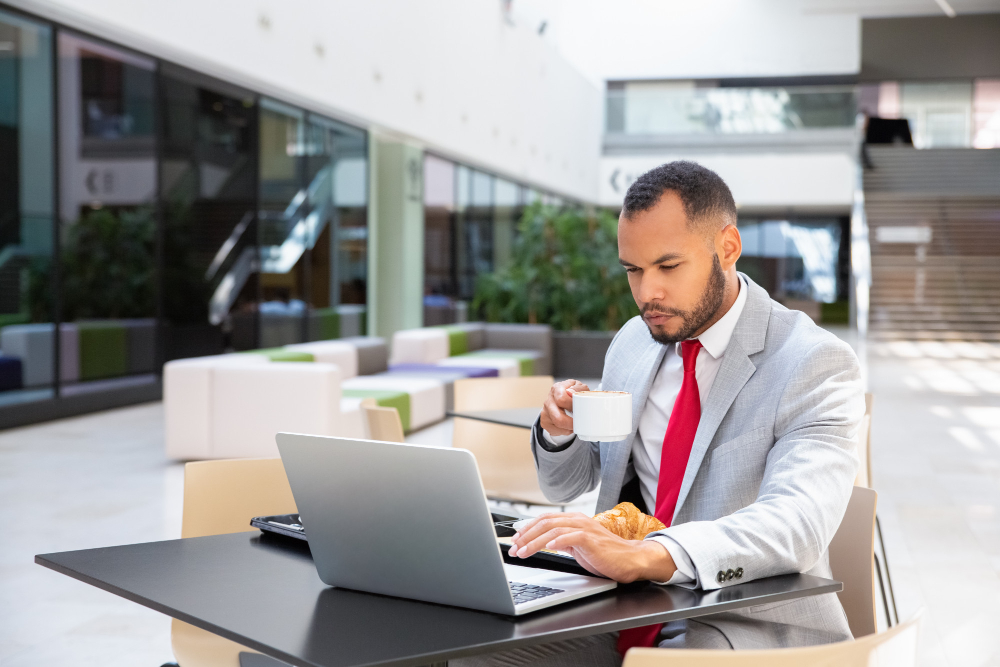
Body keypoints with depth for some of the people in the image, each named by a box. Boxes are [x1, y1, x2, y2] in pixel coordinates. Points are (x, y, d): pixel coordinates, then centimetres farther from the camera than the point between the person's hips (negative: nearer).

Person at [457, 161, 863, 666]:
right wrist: (558, 431, -7)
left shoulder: (814, 365, -12)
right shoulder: (633, 342, 8)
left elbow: (796, 524, -28)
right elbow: (566, 486, 17)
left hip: (748, 622, -5)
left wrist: (644, 556, -43)